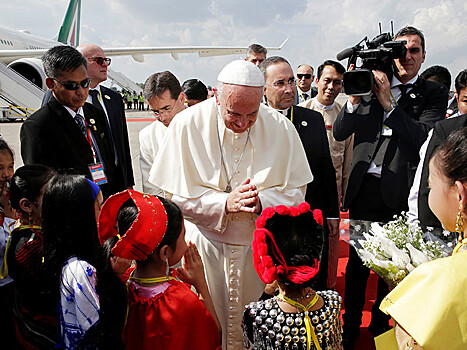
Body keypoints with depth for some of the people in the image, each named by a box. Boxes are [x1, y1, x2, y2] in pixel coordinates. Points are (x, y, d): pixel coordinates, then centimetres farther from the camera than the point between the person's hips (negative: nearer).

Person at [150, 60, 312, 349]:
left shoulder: (281, 127, -8)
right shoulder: (187, 124, -13)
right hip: (206, 245, -1)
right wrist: (225, 203, -24)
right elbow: (176, 196, -11)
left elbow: (296, 192, -4)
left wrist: (262, 202, -23)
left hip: (262, 247, 2)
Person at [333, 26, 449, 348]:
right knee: (356, 262, 11)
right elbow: (339, 133, 2)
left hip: (400, 192, -1)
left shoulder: (433, 94, 3)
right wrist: (355, 97, -12)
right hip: (365, 188, 2)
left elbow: (423, 137, -15)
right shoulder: (371, 86, 7)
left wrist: (388, 101, -18)